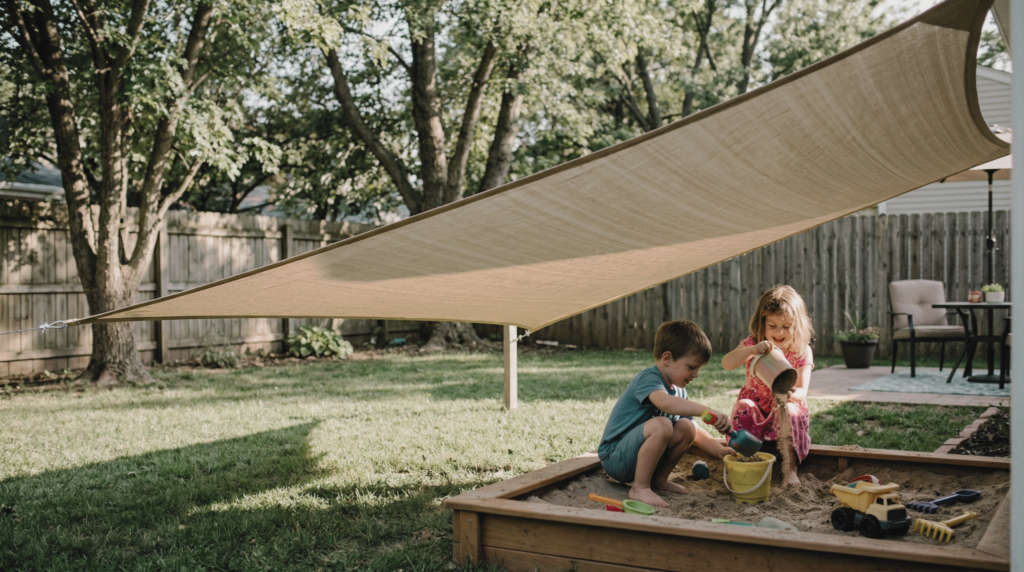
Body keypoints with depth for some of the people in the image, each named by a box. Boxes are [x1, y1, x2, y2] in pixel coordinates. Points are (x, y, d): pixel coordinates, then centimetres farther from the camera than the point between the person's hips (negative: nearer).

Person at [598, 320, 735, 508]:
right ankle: (639, 488, -22)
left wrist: (715, 447, 3)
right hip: (614, 458, -8)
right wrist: (708, 412, -49)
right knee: (661, 425, -32)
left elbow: (693, 429, 20)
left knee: (686, 428, -9)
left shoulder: (678, 390, 11)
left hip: (638, 454, 8)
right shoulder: (648, 378, -18)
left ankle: (659, 479, 4)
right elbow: (665, 402, -42)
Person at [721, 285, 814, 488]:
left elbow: (802, 392, -14)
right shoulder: (752, 344, -5)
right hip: (756, 405, 1)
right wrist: (753, 349, -41)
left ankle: (790, 468, -30)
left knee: (785, 410, -35)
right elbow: (726, 363, -25)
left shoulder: (802, 352, -6)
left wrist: (791, 394, -41)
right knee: (742, 407, -31)